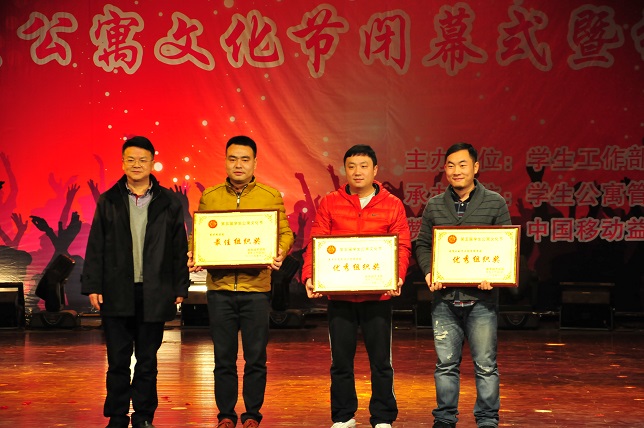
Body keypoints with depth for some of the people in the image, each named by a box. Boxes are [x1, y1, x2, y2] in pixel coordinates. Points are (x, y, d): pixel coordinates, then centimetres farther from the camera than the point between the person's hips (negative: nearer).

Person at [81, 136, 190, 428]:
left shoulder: (168, 203, 5)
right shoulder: (108, 201, 6)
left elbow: (179, 248, 6)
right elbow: (95, 247, 5)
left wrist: (180, 287, 1)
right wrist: (92, 286, -2)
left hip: (154, 294, 0)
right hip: (116, 293, 0)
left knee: (147, 360, 7)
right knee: (118, 360, 5)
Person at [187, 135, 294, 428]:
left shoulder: (271, 197, 4)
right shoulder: (209, 197, 7)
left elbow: (285, 233, 4)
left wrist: (280, 253, -15)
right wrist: (193, 255, -9)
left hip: (256, 287, -1)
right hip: (219, 287, 1)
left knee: (255, 357, 5)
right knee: (223, 357, 7)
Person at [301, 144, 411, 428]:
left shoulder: (392, 205, 2)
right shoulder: (329, 203, 4)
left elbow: (402, 247, -2)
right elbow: (316, 244, 1)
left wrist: (397, 277, -18)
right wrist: (309, 276, -13)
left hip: (378, 295, -1)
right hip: (339, 295, 1)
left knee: (381, 360, 5)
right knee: (340, 359, 9)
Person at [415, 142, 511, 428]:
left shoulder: (495, 203, 3)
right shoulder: (434, 206, 9)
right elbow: (422, 245, 13)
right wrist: (429, 271, -5)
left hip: (481, 297, -2)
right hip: (444, 298, 2)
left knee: (485, 364, 3)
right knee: (446, 363, 8)